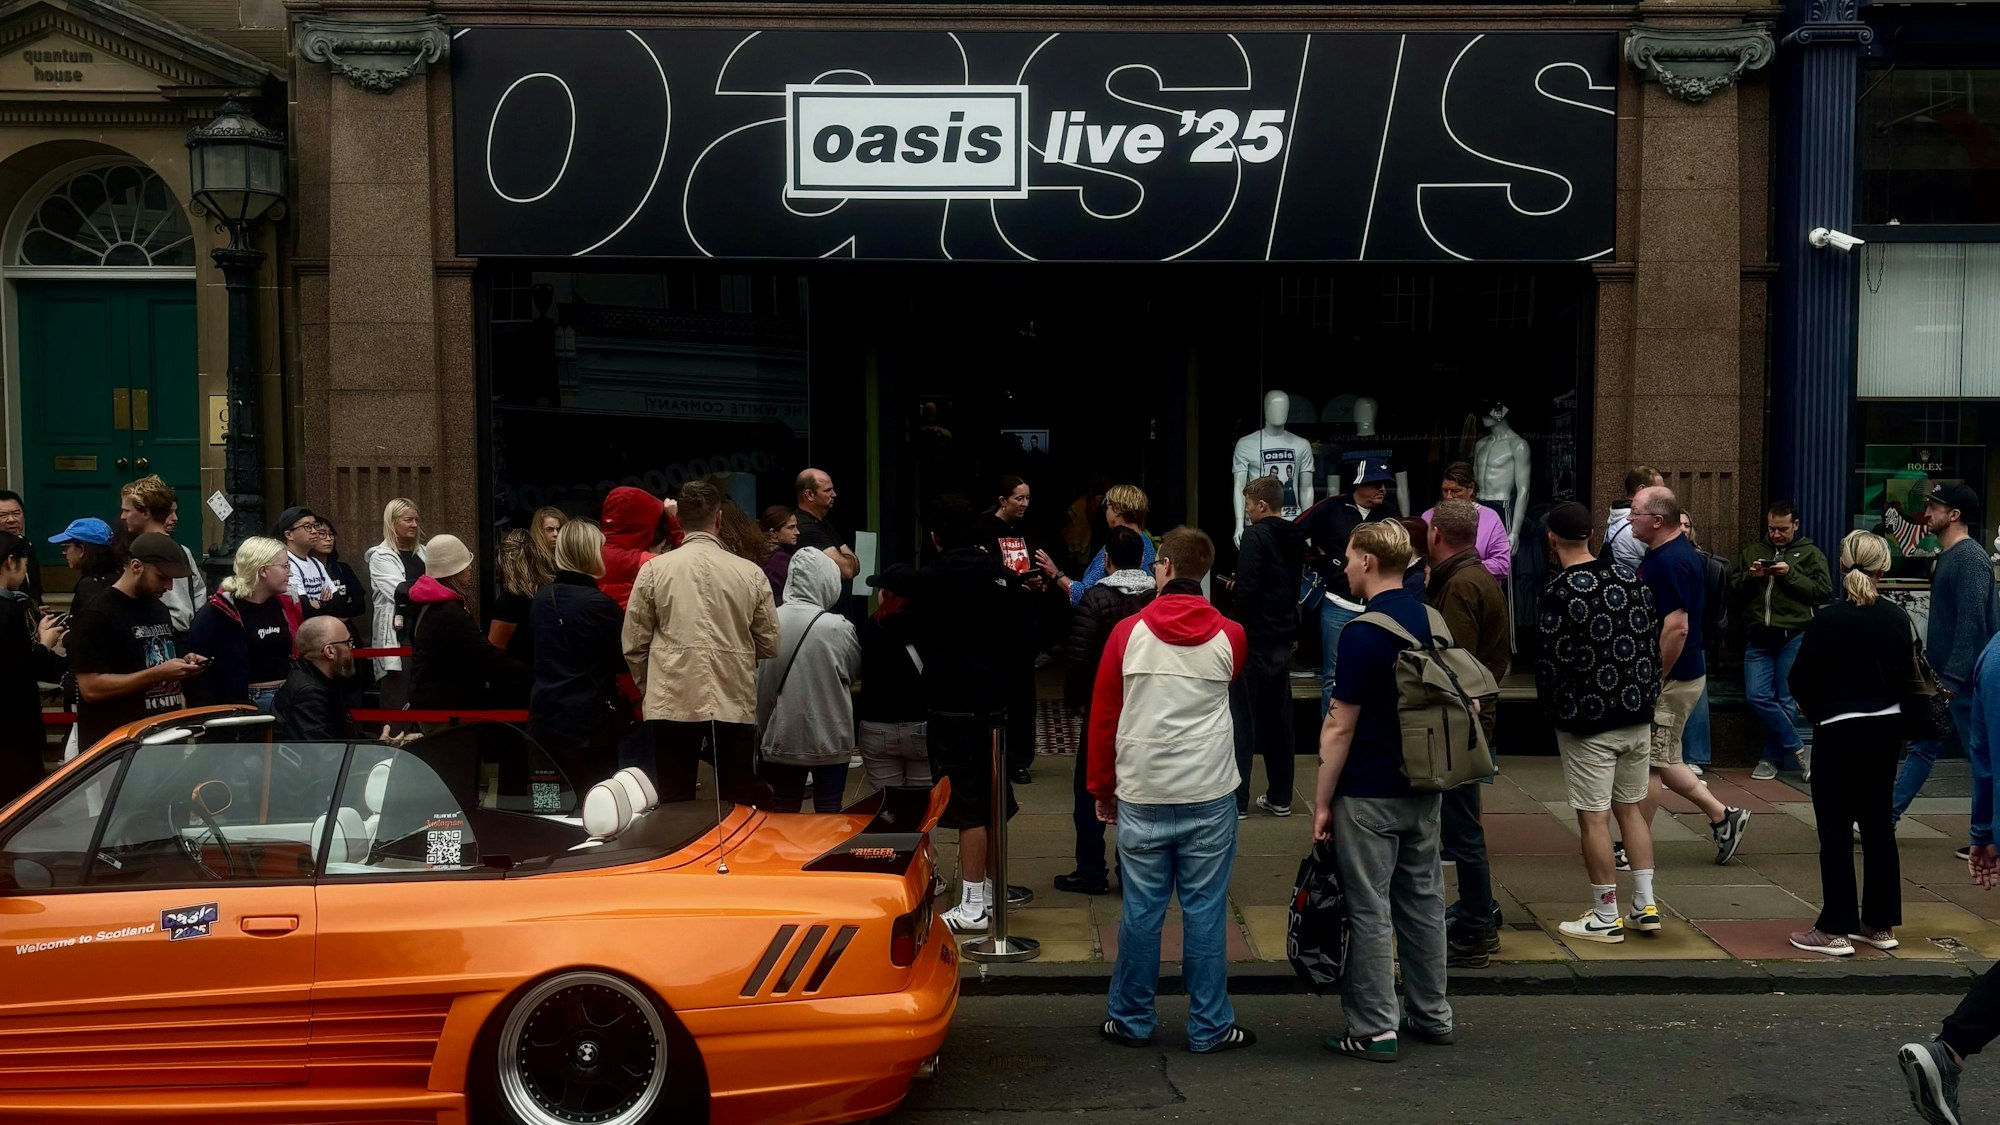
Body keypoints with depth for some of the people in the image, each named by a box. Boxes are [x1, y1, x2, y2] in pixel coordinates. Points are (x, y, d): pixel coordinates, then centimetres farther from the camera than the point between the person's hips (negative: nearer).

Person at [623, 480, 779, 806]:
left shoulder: (654, 569, -1)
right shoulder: (751, 574, 0)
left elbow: (634, 645, 2)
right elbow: (769, 644, 6)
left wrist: (648, 688, 18)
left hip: (673, 703, 0)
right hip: (736, 704, 0)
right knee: (739, 805, 10)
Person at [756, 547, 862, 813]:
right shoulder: (838, 628, -16)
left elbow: (759, 683, -1)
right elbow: (854, 672, 2)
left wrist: (762, 729, 11)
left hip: (783, 735, 3)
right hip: (829, 737, -2)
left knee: (783, 811, 14)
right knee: (828, 813, 8)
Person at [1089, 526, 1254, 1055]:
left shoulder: (1128, 632, -3)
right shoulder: (1229, 636, -1)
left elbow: (1102, 717, 3)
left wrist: (1102, 788, 12)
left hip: (1140, 797, 0)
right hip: (1209, 796, 0)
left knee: (1141, 910, 8)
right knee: (1205, 911, 6)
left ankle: (1132, 1020, 19)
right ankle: (1209, 1027, 13)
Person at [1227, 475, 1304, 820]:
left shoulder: (1255, 535, -15)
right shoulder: (1295, 538, 9)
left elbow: (1247, 589, -23)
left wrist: (1235, 587, -3)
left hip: (1255, 637, -7)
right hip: (1284, 637, 7)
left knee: (1242, 718, 0)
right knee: (1279, 718, 13)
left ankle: (1236, 799, 2)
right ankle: (1280, 797, 19)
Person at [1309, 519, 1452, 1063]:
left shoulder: (1362, 633, -19)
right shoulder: (1434, 621, 5)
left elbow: (1340, 728, -17)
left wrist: (1322, 802, -10)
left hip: (1369, 794, -8)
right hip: (1424, 790, 8)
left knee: (1370, 911, 0)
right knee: (1423, 900, 16)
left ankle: (1373, 1030, 5)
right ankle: (1431, 1014, 25)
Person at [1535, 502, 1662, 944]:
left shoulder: (1557, 593, -15)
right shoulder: (1631, 577, 4)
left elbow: (1550, 664, -15)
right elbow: (1654, 641, 9)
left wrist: (1551, 710, 2)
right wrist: (1644, 696, 17)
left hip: (1587, 724, -6)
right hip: (1637, 717, 7)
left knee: (1594, 818, 1)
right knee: (1632, 808, 17)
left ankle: (1606, 917, 8)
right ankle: (1646, 905, 19)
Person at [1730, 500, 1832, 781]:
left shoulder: (1811, 554, 6)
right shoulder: (1751, 552, 17)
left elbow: (1823, 590, -5)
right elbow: (1732, 587, 12)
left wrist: (1790, 574, -13)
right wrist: (1750, 577, -7)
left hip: (1793, 637, -3)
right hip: (1759, 638, 4)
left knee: (1786, 700, 0)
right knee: (1757, 697, -6)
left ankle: (1772, 758, 13)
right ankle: (1799, 750, 5)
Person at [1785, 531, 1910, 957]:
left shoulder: (1827, 621, -16)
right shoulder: (1897, 619, 0)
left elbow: (1800, 682, -10)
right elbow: (1905, 675, 9)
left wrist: (1816, 709, 10)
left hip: (1840, 731, -5)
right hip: (1887, 728, 6)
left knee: (1836, 830, 1)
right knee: (1878, 823, 14)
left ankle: (1836, 929, 3)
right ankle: (1880, 924, 20)